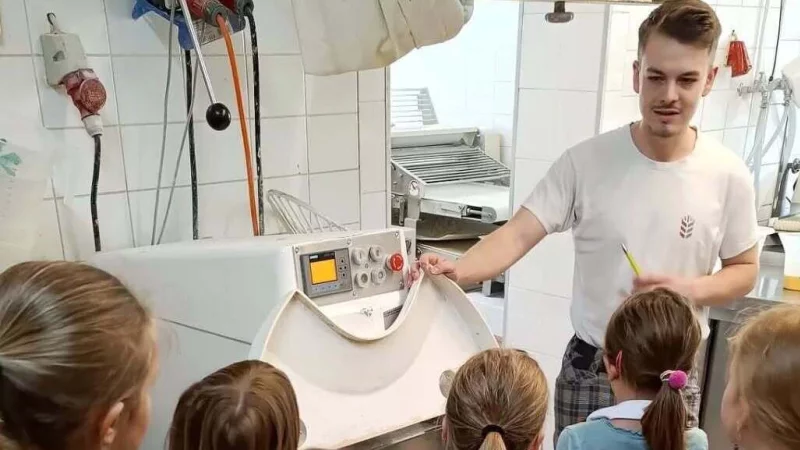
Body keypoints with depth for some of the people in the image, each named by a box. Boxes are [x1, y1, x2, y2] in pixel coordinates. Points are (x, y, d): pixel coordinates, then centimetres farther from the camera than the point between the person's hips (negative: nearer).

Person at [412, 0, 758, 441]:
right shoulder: (586, 161, -14)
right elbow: (519, 233, -20)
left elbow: (744, 269, 3)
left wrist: (691, 289, -17)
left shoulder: (728, 175, -9)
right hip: (589, 368, -1)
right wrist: (456, 271, -38)